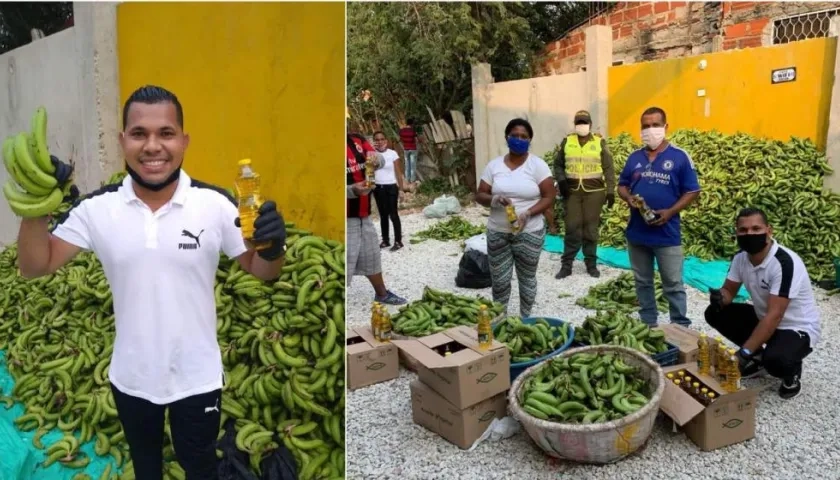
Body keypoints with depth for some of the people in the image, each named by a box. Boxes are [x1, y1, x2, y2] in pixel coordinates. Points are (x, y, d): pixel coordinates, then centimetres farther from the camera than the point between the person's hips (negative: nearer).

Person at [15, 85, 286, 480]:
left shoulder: (215, 204, -18)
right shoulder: (96, 208, -12)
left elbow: (261, 270, -10)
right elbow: (35, 267, -7)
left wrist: (273, 247, -34)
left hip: (197, 375, -2)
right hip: (131, 376, 2)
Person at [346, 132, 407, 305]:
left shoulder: (358, 140, 5)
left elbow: (381, 161, 2)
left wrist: (376, 158, -20)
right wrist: (352, 190, -33)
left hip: (363, 215, 8)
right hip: (345, 218, -8)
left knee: (372, 257, 24)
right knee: (344, 262, -7)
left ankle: (382, 294, 44)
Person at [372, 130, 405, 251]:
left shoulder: (392, 154, -5)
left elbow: (398, 173, -2)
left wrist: (401, 189, -7)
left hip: (391, 187, -4)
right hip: (378, 188, 4)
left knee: (393, 215, -2)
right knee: (383, 215, 12)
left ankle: (398, 241, 4)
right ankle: (385, 240, 20)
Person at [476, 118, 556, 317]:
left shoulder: (537, 165, -6)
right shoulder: (494, 165, 2)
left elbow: (549, 197, -8)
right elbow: (480, 195, 3)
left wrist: (527, 214, -22)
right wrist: (494, 200, -20)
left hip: (529, 233, -2)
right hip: (497, 233, 2)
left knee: (527, 278, 11)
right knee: (499, 280, 8)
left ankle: (525, 319, 29)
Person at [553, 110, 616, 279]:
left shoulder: (600, 143, 4)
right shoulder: (566, 142, 8)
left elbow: (608, 168, 3)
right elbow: (558, 164, 12)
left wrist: (610, 190, -5)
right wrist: (561, 180, -6)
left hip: (594, 192, -1)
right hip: (572, 192, 1)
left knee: (591, 229, 4)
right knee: (572, 228, 1)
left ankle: (591, 264, 15)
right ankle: (566, 265, 7)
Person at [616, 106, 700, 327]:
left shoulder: (680, 156, -4)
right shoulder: (634, 157, 7)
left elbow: (692, 191, -3)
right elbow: (622, 185, 14)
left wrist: (670, 212, -16)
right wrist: (628, 198, -9)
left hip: (667, 234, -4)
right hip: (637, 232, 4)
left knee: (673, 284, 3)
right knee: (642, 282, 14)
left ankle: (680, 326, 14)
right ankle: (647, 323, 27)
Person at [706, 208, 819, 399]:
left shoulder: (785, 263, -30)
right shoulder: (741, 257, -8)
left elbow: (774, 316, -33)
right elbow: (729, 290, 3)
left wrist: (744, 352, -35)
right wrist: (719, 298, -24)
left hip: (798, 328, -7)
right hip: (763, 319, 7)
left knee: (774, 360, -36)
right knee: (714, 313, -6)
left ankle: (791, 371, 3)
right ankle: (759, 357, 11)